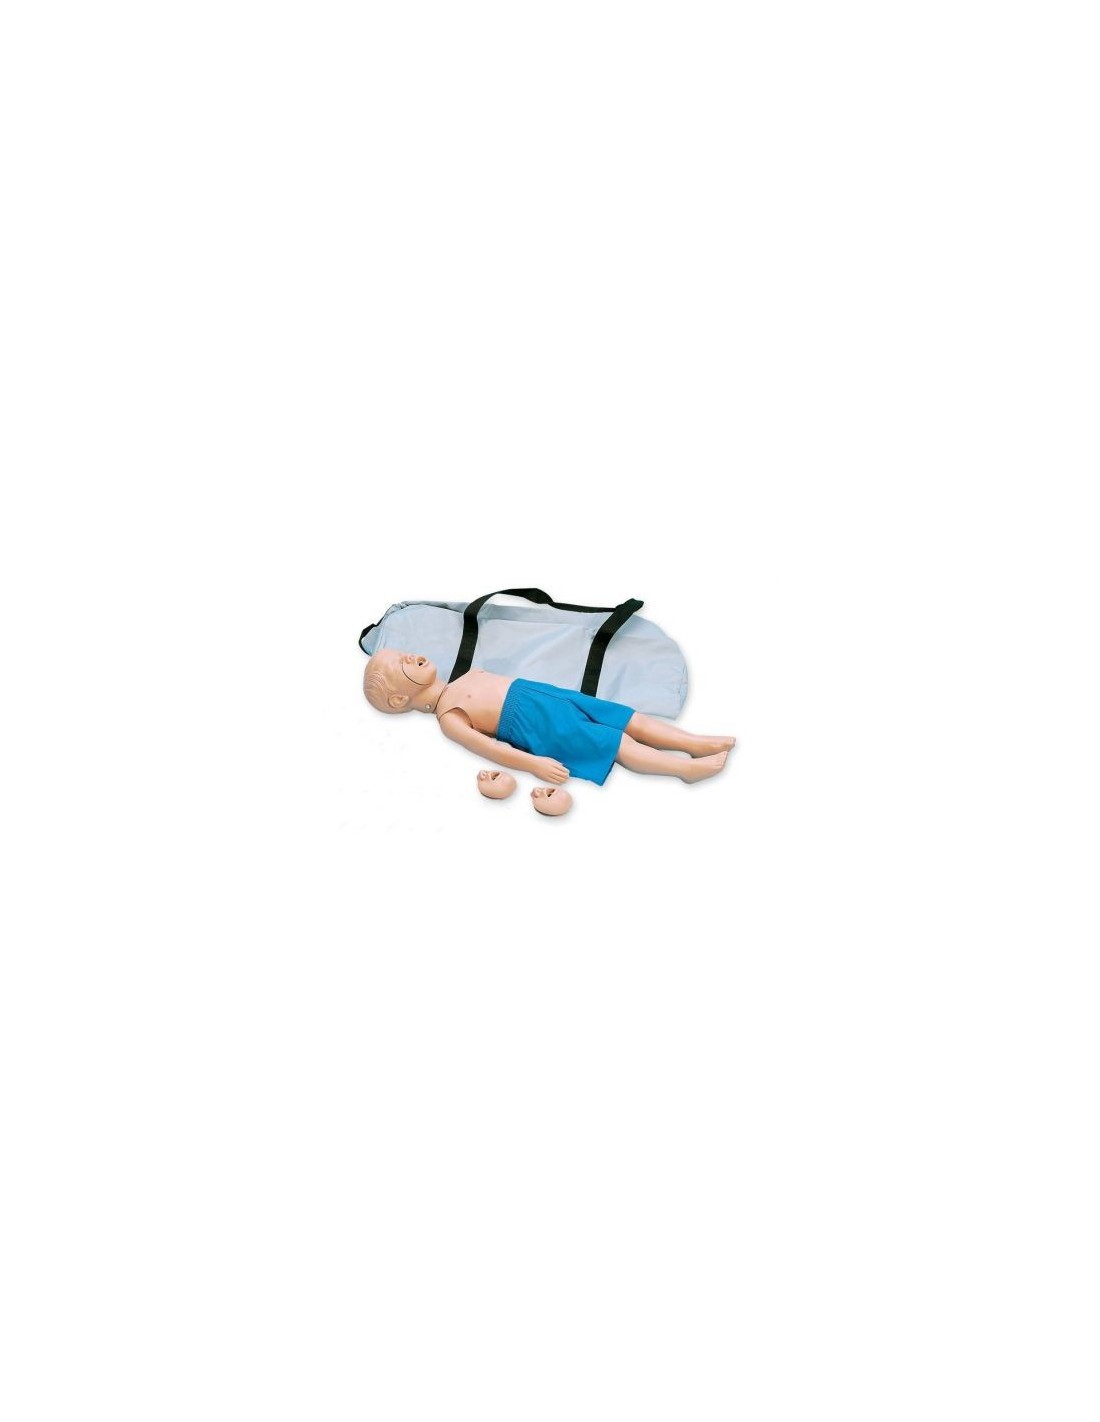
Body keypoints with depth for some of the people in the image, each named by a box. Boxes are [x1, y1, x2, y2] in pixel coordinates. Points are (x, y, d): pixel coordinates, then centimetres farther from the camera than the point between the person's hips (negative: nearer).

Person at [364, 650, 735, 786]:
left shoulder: (468, 676, 21)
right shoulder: (447, 715, -4)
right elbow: (486, 746, -13)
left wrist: (561, 694, 25)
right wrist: (533, 764, -23)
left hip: (548, 693, 8)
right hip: (539, 727, -8)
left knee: (632, 719, 0)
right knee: (620, 744, -14)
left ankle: (699, 743, 0)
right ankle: (690, 767, -14)